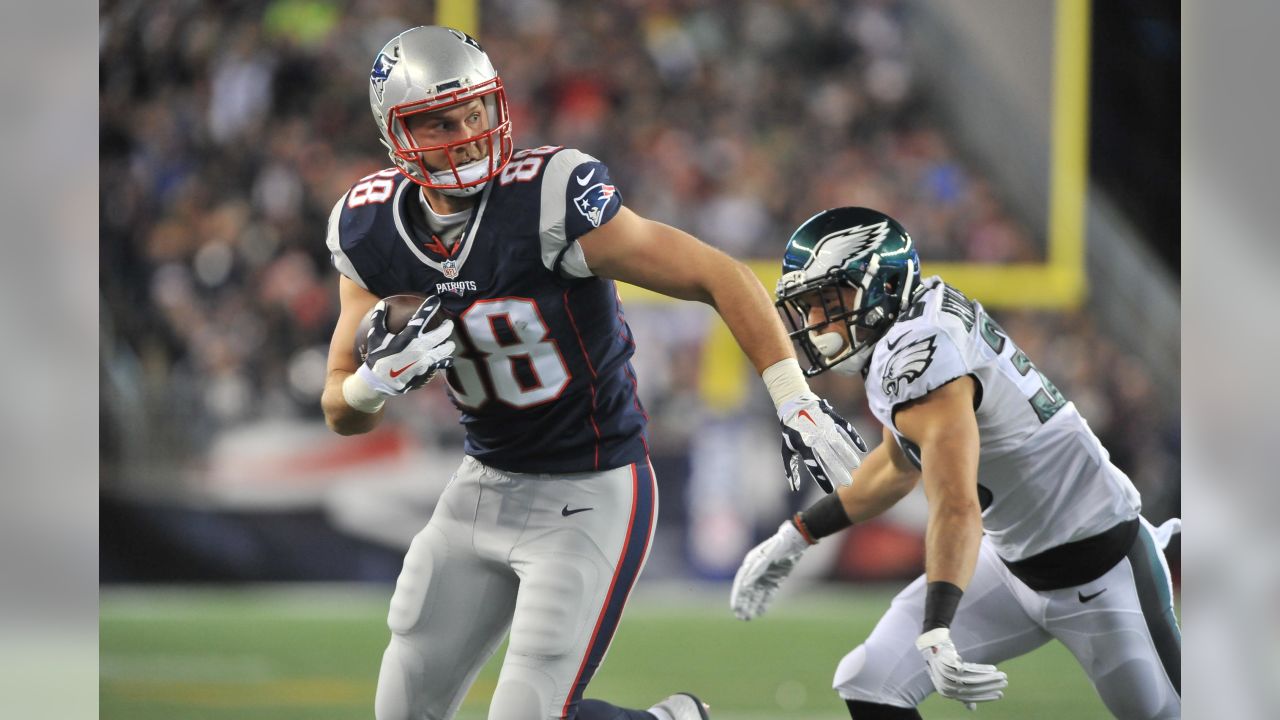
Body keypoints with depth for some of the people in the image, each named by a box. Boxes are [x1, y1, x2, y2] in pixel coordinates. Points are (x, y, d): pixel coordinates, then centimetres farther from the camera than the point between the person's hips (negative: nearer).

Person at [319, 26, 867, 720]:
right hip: (485, 485, 6)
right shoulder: (371, 229, -5)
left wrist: (798, 406, -25)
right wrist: (381, 375, -21)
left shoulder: (547, 200, -23)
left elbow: (719, 277, -19)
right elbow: (343, 414, 3)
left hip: (588, 498, -6)